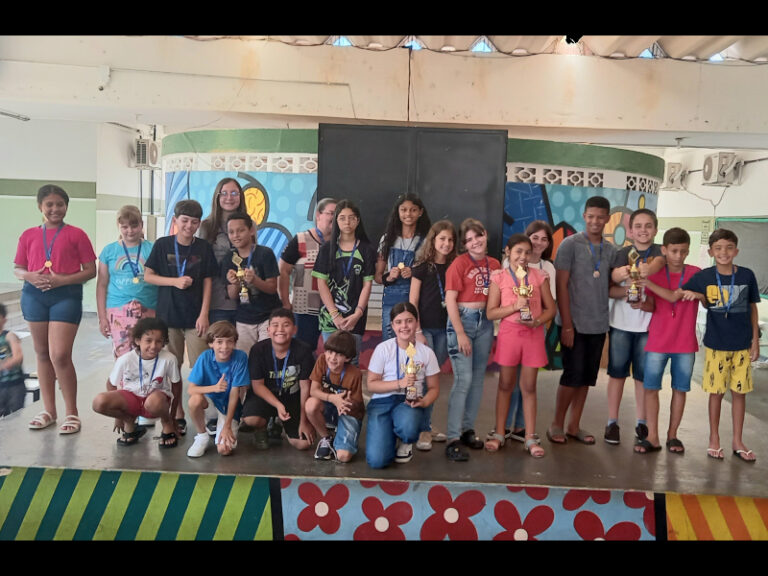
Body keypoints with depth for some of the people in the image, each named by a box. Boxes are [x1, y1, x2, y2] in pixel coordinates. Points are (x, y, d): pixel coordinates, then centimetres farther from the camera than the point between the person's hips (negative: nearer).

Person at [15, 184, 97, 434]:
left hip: (66, 296, -4)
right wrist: (30, 276, -9)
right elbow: (17, 269, 14)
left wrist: (63, 280, -15)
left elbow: (90, 270, -1)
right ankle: (48, 410, 23)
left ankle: (72, 413, 3)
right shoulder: (28, 235, 11)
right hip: (34, 295, 4)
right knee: (42, 353, 11)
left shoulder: (76, 234, 0)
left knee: (60, 355, -10)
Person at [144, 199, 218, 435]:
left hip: (195, 316, -1)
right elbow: (148, 276, 2)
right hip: (168, 315, 1)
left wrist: (204, 314, -5)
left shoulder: (204, 248, 2)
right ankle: (178, 415, 18)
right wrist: (175, 281, -12)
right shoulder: (162, 245, 2)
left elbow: (207, 282, 2)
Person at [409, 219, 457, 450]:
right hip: (424, 328, -4)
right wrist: (417, 332, -11)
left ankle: (427, 426, 19)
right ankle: (423, 430, 1)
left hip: (444, 329, 4)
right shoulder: (422, 267, -2)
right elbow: (412, 302, -4)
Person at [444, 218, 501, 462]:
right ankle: (452, 439, -5)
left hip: (485, 322, 6)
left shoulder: (494, 264, 7)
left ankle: (467, 429, 25)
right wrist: (460, 333, -15)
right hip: (462, 320, -6)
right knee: (463, 379, -11)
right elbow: (450, 300, -11)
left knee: (478, 379, 11)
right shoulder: (459, 263, -8)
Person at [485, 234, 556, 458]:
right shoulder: (499, 279, -1)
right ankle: (499, 434, 21)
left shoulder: (539, 277, 3)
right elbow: (490, 313, -4)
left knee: (529, 386, 7)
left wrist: (537, 321, -14)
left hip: (534, 335, 1)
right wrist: (515, 306, -17)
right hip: (509, 334, -1)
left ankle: (530, 437, 16)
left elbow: (550, 309, 5)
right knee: (505, 384, 10)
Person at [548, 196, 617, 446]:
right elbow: (561, 285, -9)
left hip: (598, 324, 5)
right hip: (575, 323, -5)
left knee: (587, 377, 10)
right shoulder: (570, 244, -5)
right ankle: (556, 425, 14)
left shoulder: (611, 250, 10)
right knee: (573, 375, -3)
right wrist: (567, 325, -13)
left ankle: (574, 426, 21)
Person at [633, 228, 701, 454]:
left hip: (685, 343, 0)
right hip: (657, 342, 1)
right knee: (651, 388, -1)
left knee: (680, 389, 7)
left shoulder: (695, 273, -3)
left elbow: (674, 297, -18)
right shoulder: (654, 272, 2)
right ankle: (652, 437, 7)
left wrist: (646, 282, -23)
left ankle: (672, 435, 20)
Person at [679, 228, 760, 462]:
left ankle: (738, 441, 24)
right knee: (717, 392, 8)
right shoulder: (703, 277, -6)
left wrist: (755, 340, 4)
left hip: (742, 344, 1)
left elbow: (752, 308, 5)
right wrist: (698, 296, -22)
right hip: (716, 344, -1)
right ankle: (714, 439, 23)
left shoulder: (747, 275, -4)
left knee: (739, 391, 10)